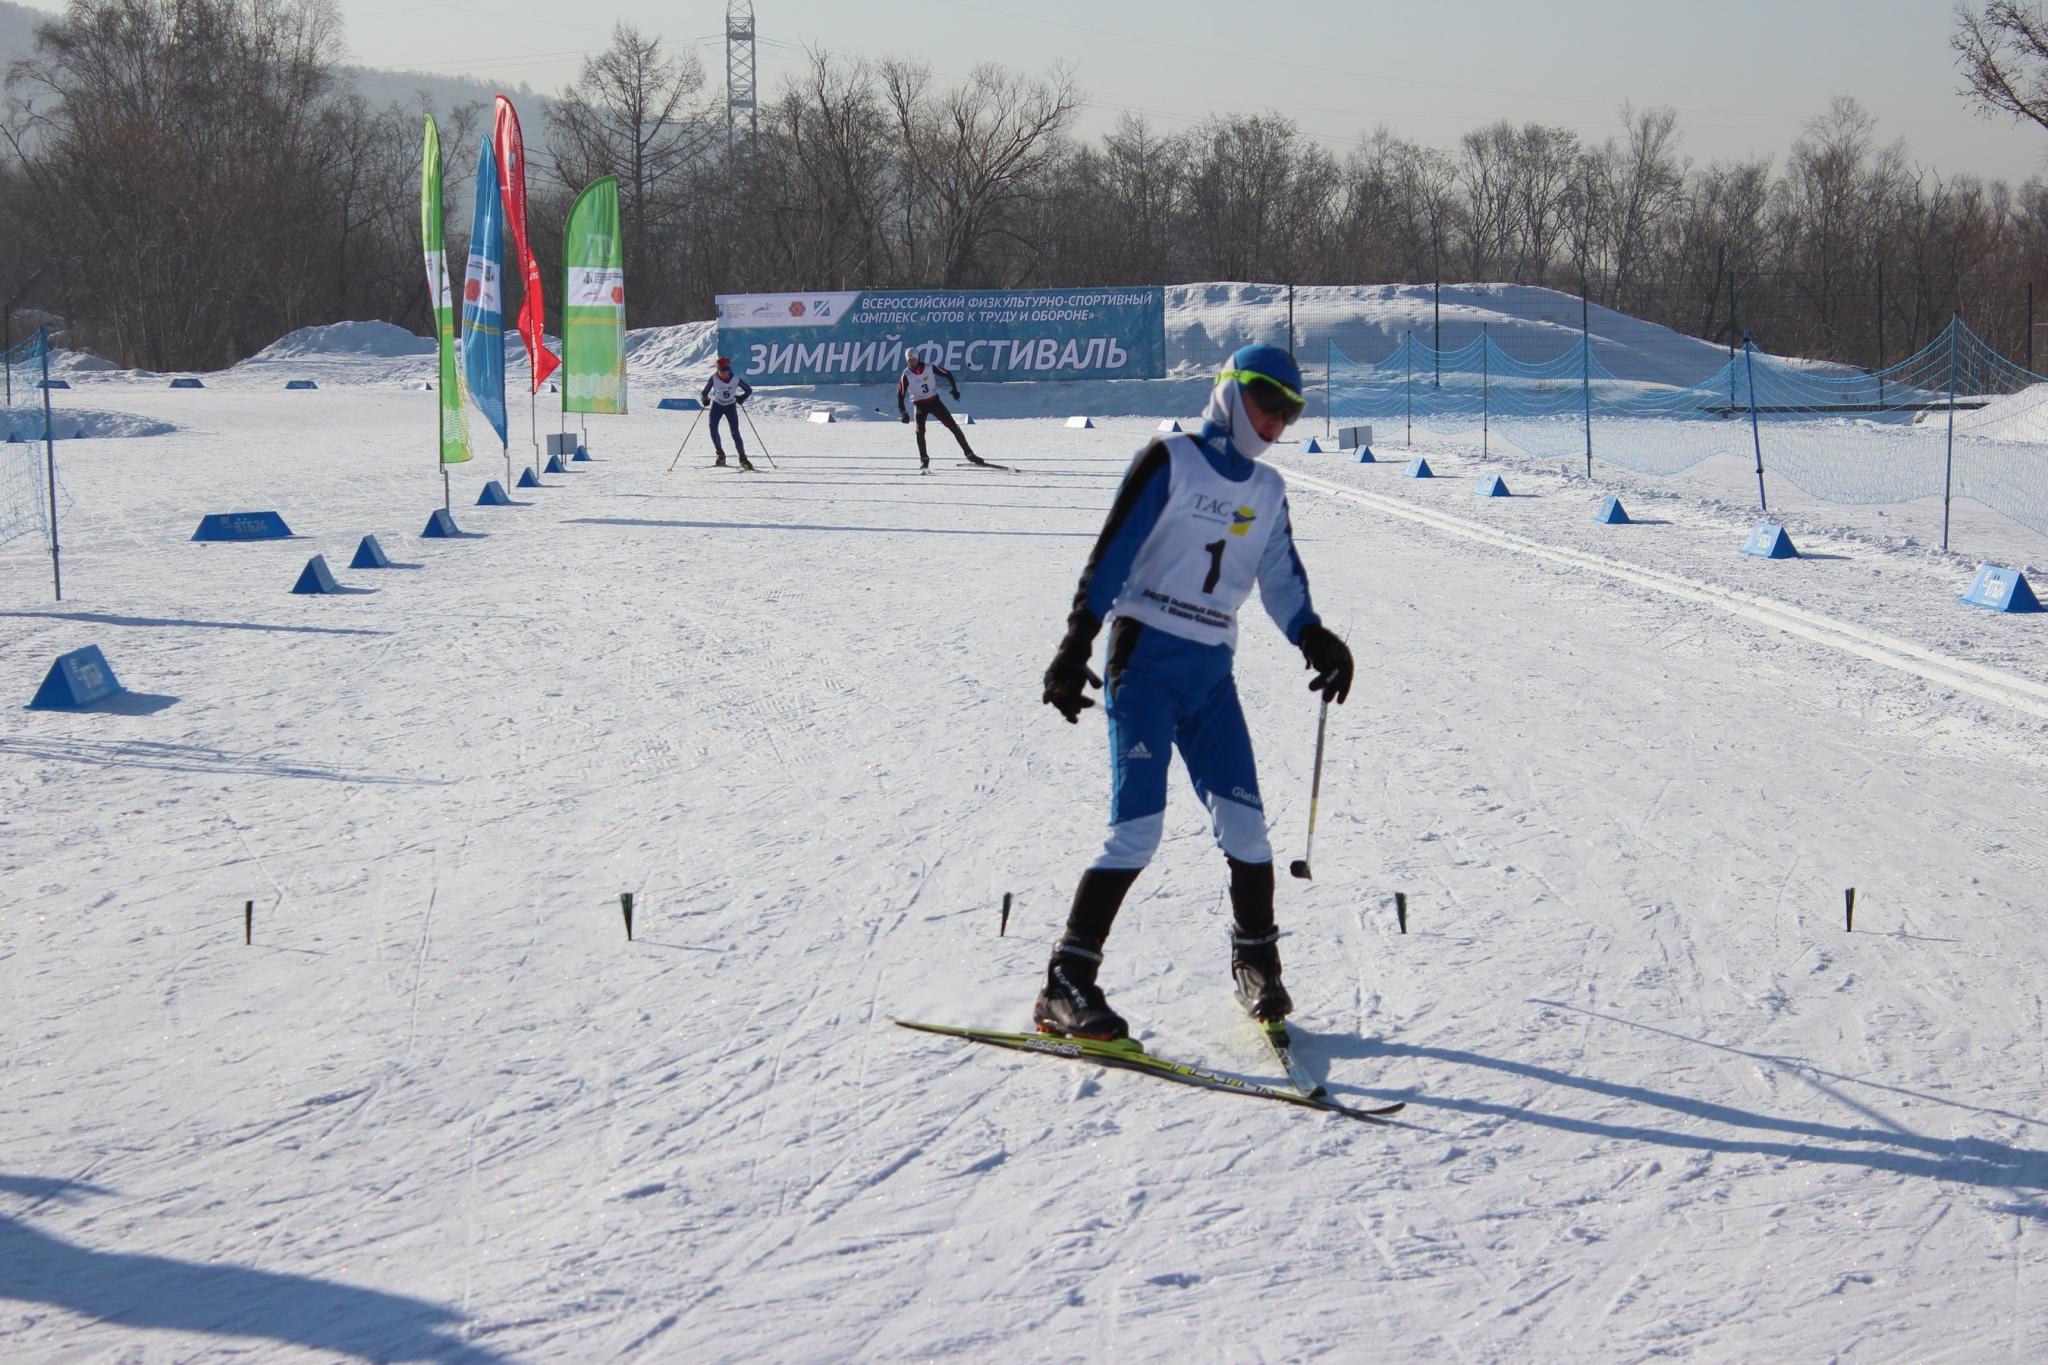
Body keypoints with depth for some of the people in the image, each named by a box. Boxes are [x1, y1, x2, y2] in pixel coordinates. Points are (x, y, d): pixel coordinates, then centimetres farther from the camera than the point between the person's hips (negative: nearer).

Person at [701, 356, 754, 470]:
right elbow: (705, 391, -11)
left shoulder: (735, 379, -17)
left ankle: (743, 458, -5)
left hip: (731, 406, -1)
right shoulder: (714, 378, -16)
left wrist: (742, 398, -19)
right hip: (717, 405, 1)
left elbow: (749, 390, -6)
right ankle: (720, 454, 0)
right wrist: (704, 399, -29)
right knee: (713, 428, -17)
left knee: (735, 432, -11)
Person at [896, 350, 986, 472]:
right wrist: (903, 412, -16)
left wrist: (954, 388, 0)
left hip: (934, 401, 1)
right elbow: (900, 395, -9)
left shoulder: (929, 368, -9)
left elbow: (947, 374, 5)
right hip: (920, 405, -1)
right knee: (920, 431, -21)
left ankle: (969, 454, 6)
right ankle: (924, 461, -12)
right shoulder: (906, 375, -12)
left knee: (953, 426, -2)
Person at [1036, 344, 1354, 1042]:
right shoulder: (1169, 462, -4)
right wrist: (1074, 649, -14)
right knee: (1138, 827, -14)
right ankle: (1066, 983, -11)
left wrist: (1315, 639, -3)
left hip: (1211, 672, 6)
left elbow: (1282, 580, 17)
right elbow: (1109, 557, -8)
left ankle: (1255, 958, 21)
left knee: (1244, 824, -1)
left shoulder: (1268, 491, 14)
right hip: (1145, 659, -6)